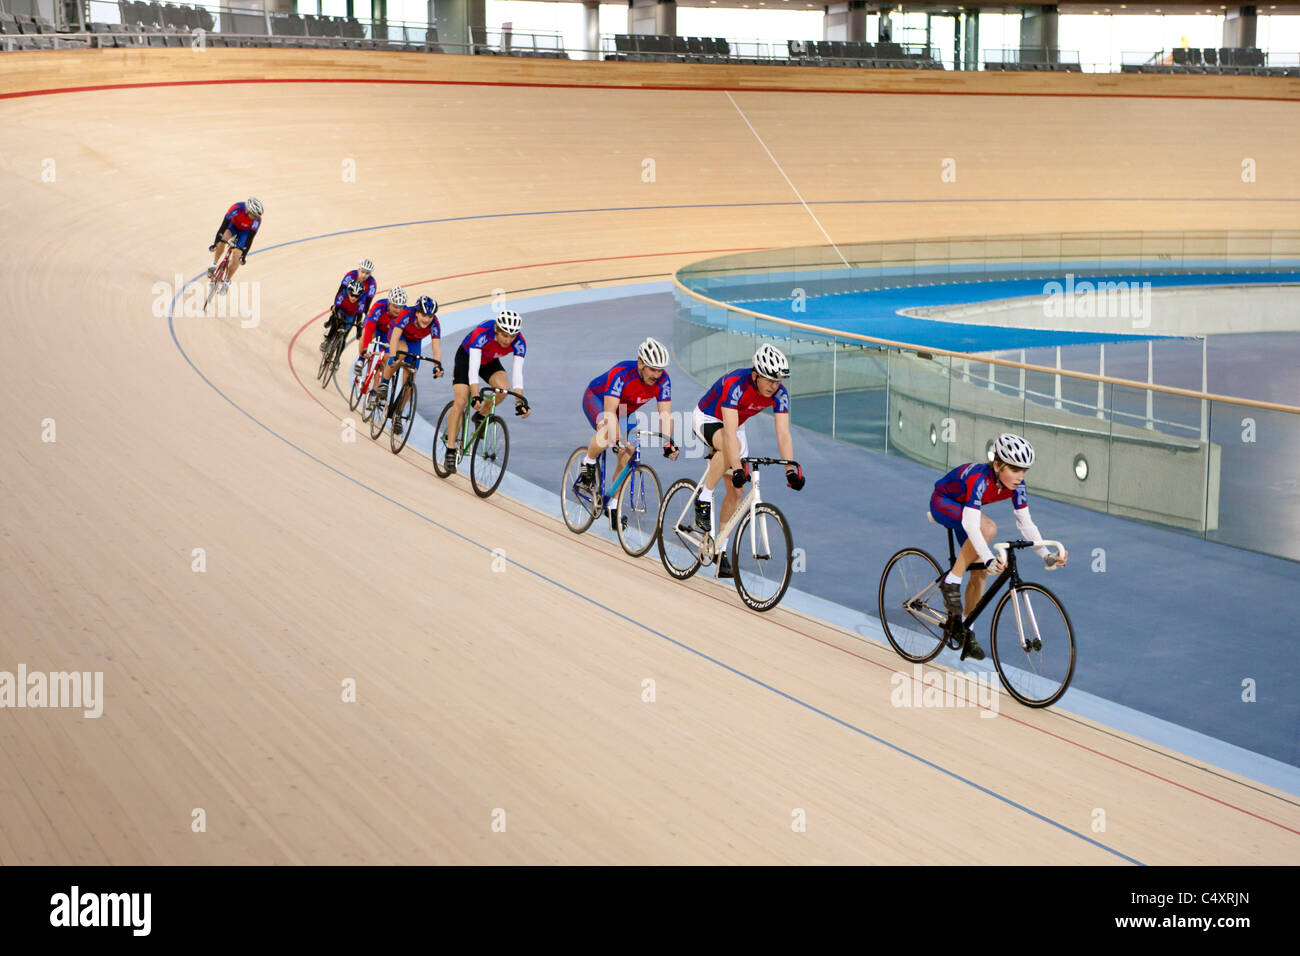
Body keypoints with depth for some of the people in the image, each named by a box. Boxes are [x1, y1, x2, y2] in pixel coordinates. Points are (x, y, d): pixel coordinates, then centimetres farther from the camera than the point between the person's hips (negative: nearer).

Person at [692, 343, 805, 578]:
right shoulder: (735, 384, -37)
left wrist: (791, 470, -36)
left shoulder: (779, 394, -21)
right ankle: (703, 501, -23)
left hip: (735, 426, 6)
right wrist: (737, 469, -52)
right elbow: (730, 432, -43)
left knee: (736, 491, -1)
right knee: (731, 446, -39)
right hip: (707, 420, -6)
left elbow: (783, 434, -24)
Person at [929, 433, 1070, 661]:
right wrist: (989, 560, -58)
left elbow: (1025, 523, -15)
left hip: (964, 507, 7)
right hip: (942, 503, -7)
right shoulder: (980, 479, -39)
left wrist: (1046, 555, -27)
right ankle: (951, 582, -22)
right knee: (988, 527, -35)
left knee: (980, 573, 1)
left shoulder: (1016, 485, -20)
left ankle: (966, 632, 16)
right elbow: (971, 525, -48)